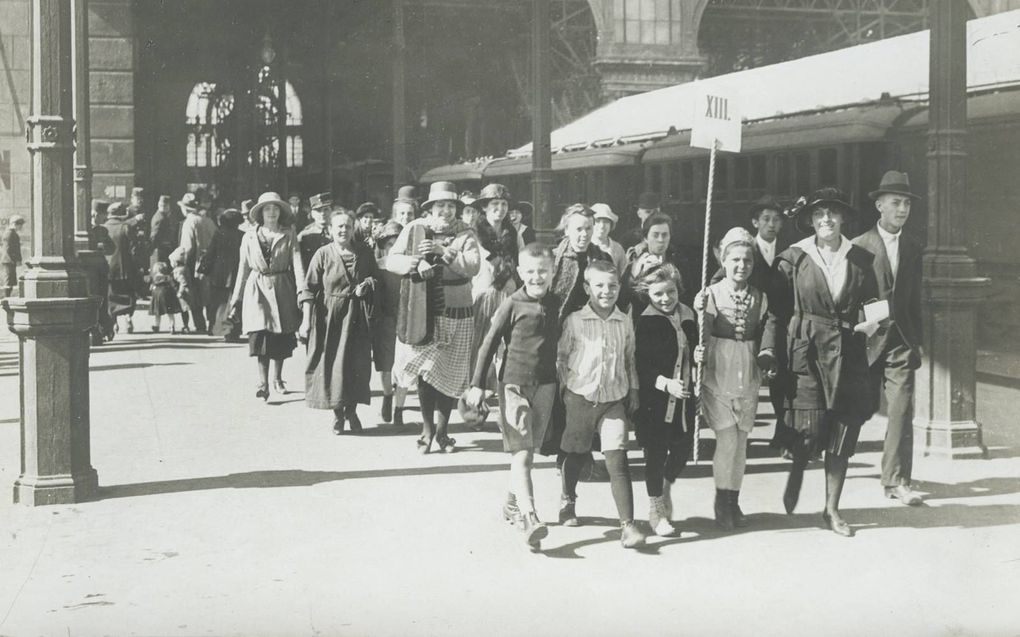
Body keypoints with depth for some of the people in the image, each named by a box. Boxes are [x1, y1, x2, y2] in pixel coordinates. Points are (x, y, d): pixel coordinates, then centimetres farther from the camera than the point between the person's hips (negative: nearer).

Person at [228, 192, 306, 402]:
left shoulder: (289, 235, 4)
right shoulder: (249, 238, 8)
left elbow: (297, 263, -5)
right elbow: (243, 269, 11)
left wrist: (302, 291, -18)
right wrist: (236, 300, 9)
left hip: (282, 290, 1)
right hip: (257, 290, 0)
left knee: (281, 339, 7)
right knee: (260, 334, -15)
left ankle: (277, 379, 26)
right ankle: (263, 383, -18)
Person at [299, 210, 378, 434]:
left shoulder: (365, 252, 2)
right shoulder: (323, 254, -5)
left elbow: (375, 279, 15)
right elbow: (309, 289, -6)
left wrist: (367, 285, -10)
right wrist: (306, 320, -12)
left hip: (357, 316, 2)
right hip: (330, 315, -2)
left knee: (358, 363, 1)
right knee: (331, 363, 1)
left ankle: (351, 410, 19)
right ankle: (338, 413, 14)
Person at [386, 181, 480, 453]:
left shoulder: (465, 234, 1)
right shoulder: (415, 229, 2)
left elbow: (473, 266, -14)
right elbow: (392, 260, -3)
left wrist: (443, 252, -23)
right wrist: (413, 263, -23)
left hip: (457, 313, 1)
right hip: (424, 311, 0)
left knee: (450, 375, 6)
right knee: (427, 371, -4)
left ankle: (442, 430, 19)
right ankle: (427, 430, 9)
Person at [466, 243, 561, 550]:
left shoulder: (555, 306, 5)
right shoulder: (511, 306, -7)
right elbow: (489, 344, -4)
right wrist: (477, 385, -5)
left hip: (546, 386, 5)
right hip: (514, 384, -5)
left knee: (529, 451, 13)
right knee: (521, 454, -11)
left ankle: (512, 504, 31)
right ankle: (530, 519, -20)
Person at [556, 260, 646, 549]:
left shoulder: (625, 323, 2)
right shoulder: (574, 321, -5)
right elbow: (560, 357, 2)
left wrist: (634, 391, 10)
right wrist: (565, 387, -2)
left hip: (614, 400, 1)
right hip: (580, 397, 0)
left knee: (618, 461, -10)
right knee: (576, 455, 16)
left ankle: (627, 525, -15)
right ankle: (567, 501, 43)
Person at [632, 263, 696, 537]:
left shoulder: (689, 316, 6)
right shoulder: (644, 323, -12)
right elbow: (638, 365, -15)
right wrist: (665, 383, -23)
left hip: (684, 398, 5)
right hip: (654, 399, -5)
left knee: (683, 449, 6)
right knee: (656, 453, 3)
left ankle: (665, 489, 36)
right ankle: (656, 509, 19)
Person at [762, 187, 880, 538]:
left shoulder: (861, 259, 8)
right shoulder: (794, 258, 1)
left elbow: (871, 302, 16)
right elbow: (777, 308, 0)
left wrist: (869, 320, -3)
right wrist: (769, 347, -8)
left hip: (848, 355, 3)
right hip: (806, 351, -2)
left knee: (843, 433, 3)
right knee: (809, 427, -8)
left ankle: (832, 509, 15)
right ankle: (796, 474, 27)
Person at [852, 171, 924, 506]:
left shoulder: (914, 249, 10)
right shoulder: (858, 247, -4)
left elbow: (914, 298, 13)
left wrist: (916, 342, 11)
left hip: (901, 340, 3)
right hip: (867, 337, -3)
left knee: (902, 412, -4)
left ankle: (896, 480, -2)